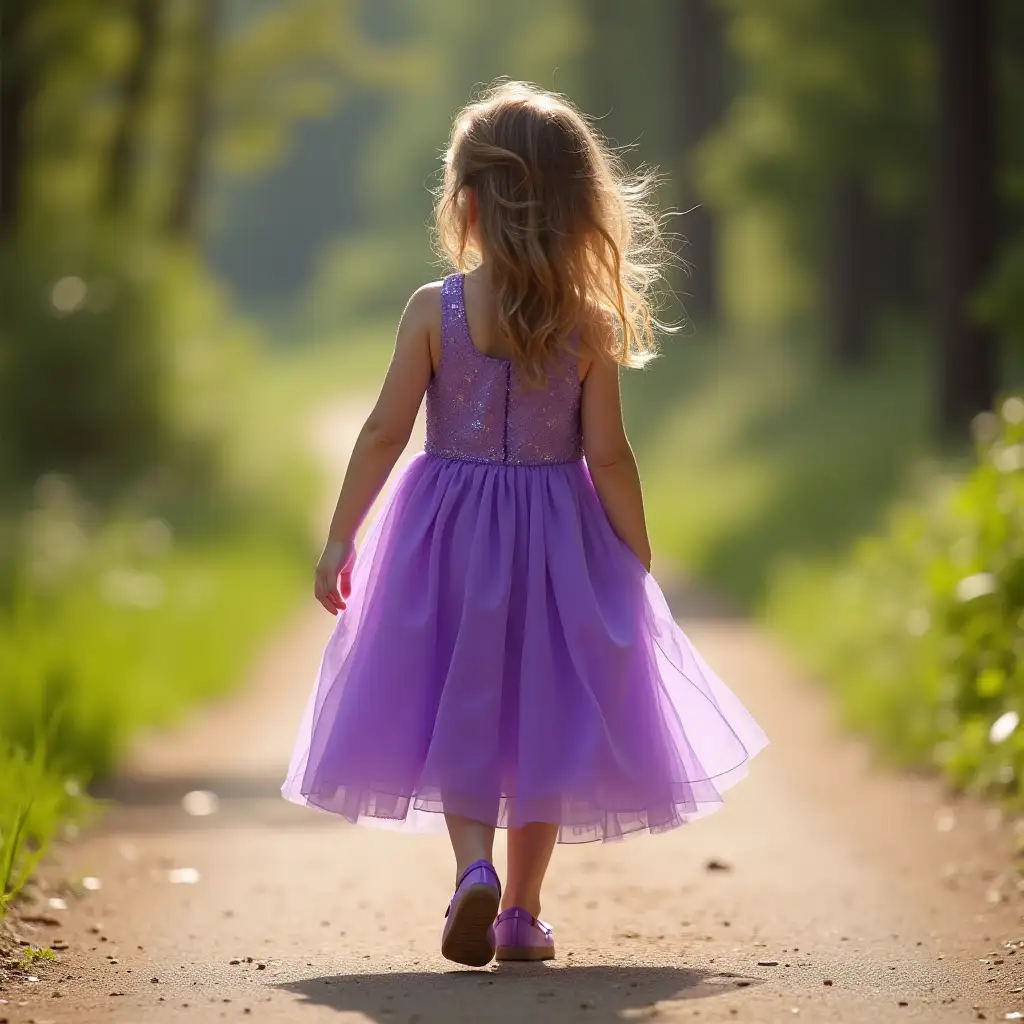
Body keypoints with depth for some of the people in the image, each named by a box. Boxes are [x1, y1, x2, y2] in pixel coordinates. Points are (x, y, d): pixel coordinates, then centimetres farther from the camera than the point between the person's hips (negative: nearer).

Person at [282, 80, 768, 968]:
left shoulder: (433, 310, -9)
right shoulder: (589, 323, -8)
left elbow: (385, 434, -9)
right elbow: (606, 454, -7)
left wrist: (340, 539, -1)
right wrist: (640, 564, 2)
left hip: (449, 535, 0)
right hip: (555, 537, 1)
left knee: (456, 715, 10)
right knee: (540, 720, 13)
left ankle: (474, 868, -14)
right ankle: (522, 912, 17)